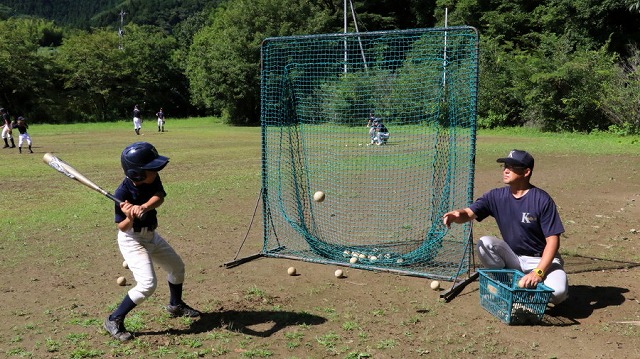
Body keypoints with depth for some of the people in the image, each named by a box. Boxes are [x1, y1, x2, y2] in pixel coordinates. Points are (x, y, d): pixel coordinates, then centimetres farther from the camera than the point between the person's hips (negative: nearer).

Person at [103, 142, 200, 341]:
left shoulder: (152, 179, -13)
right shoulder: (122, 194, -29)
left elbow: (159, 197, -28)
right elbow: (122, 227, -22)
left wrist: (143, 207, -46)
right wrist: (129, 218, -44)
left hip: (151, 236, 8)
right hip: (132, 240, -8)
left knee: (177, 267, 21)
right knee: (147, 284, -20)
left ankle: (175, 305, 45)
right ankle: (114, 321, -4)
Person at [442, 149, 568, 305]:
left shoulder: (542, 200, -17)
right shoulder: (497, 196, -5)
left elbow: (553, 241, -19)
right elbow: (468, 213, -16)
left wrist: (538, 272, -30)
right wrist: (457, 215, -42)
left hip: (542, 259, -3)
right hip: (513, 257, 4)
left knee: (558, 292, -30)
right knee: (484, 243, -23)